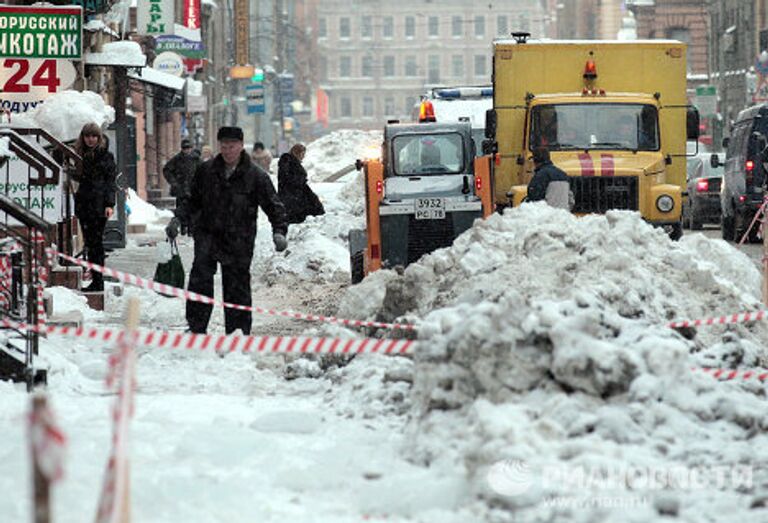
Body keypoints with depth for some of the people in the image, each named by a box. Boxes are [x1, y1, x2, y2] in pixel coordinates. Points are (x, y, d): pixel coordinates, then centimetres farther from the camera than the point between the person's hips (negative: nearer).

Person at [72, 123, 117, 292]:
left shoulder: (105, 156, -1)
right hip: (84, 203, 6)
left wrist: (109, 204, -13)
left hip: (98, 204, -6)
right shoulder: (80, 154, 16)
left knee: (95, 241, -9)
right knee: (89, 242, 6)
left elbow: (110, 181, -5)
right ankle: (96, 280, 11)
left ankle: (98, 281, -7)